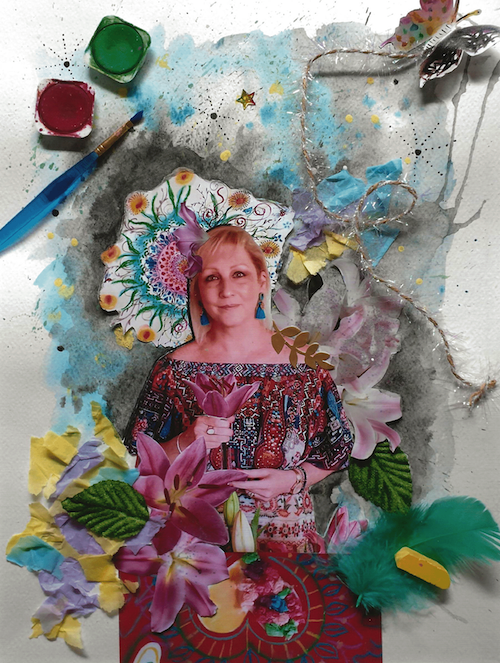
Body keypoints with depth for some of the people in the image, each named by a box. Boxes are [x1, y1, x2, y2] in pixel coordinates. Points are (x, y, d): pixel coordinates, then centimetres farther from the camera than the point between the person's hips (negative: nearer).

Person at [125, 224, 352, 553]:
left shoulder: (303, 362, -4)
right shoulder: (176, 368, -4)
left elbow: (337, 450, 7)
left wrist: (294, 479, -10)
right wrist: (185, 443, -18)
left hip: (283, 533, 0)